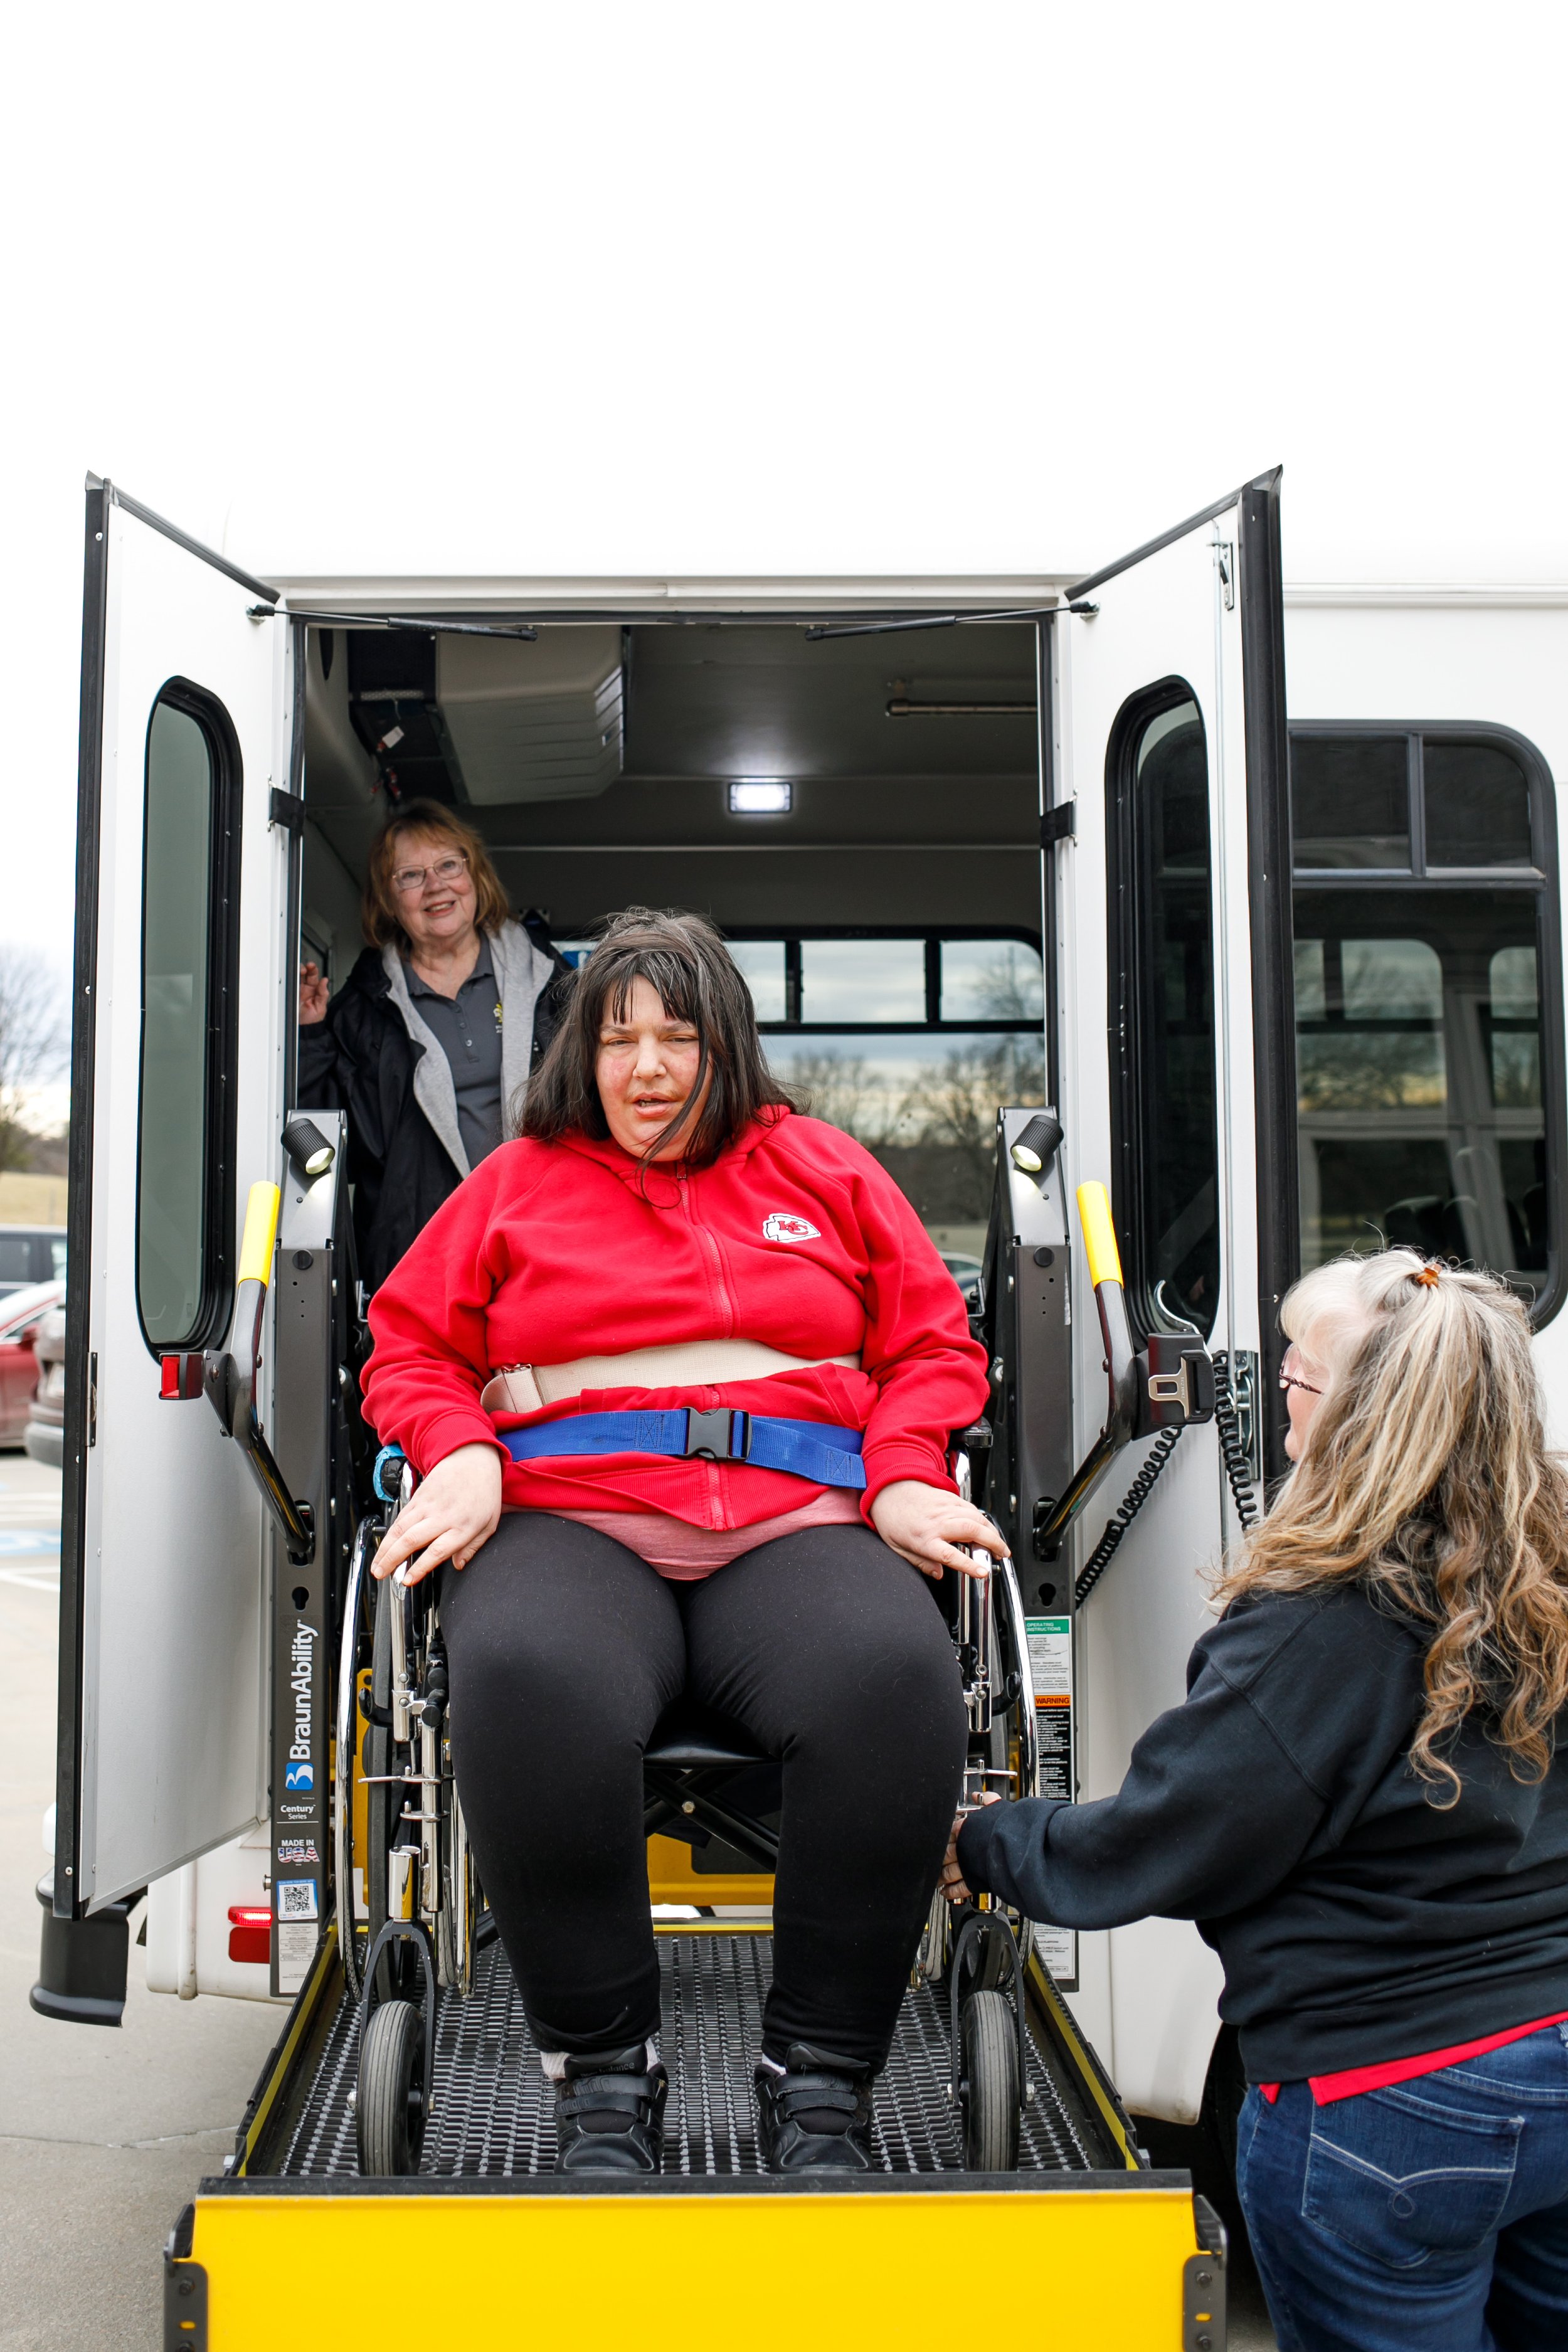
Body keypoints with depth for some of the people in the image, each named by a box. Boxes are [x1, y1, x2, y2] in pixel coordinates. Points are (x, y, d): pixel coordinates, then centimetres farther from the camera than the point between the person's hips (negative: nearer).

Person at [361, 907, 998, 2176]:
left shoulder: (825, 1170, 20)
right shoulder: (518, 1182, 20)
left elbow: (935, 1344, 18)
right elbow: (412, 1347, 19)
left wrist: (906, 1478, -1)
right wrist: (458, 1458, -3)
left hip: (794, 1522, 1)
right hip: (571, 1518, 0)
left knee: (896, 1677, -35)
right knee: (529, 1681, -37)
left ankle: (821, 2073, -18)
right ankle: (604, 2064, -17)